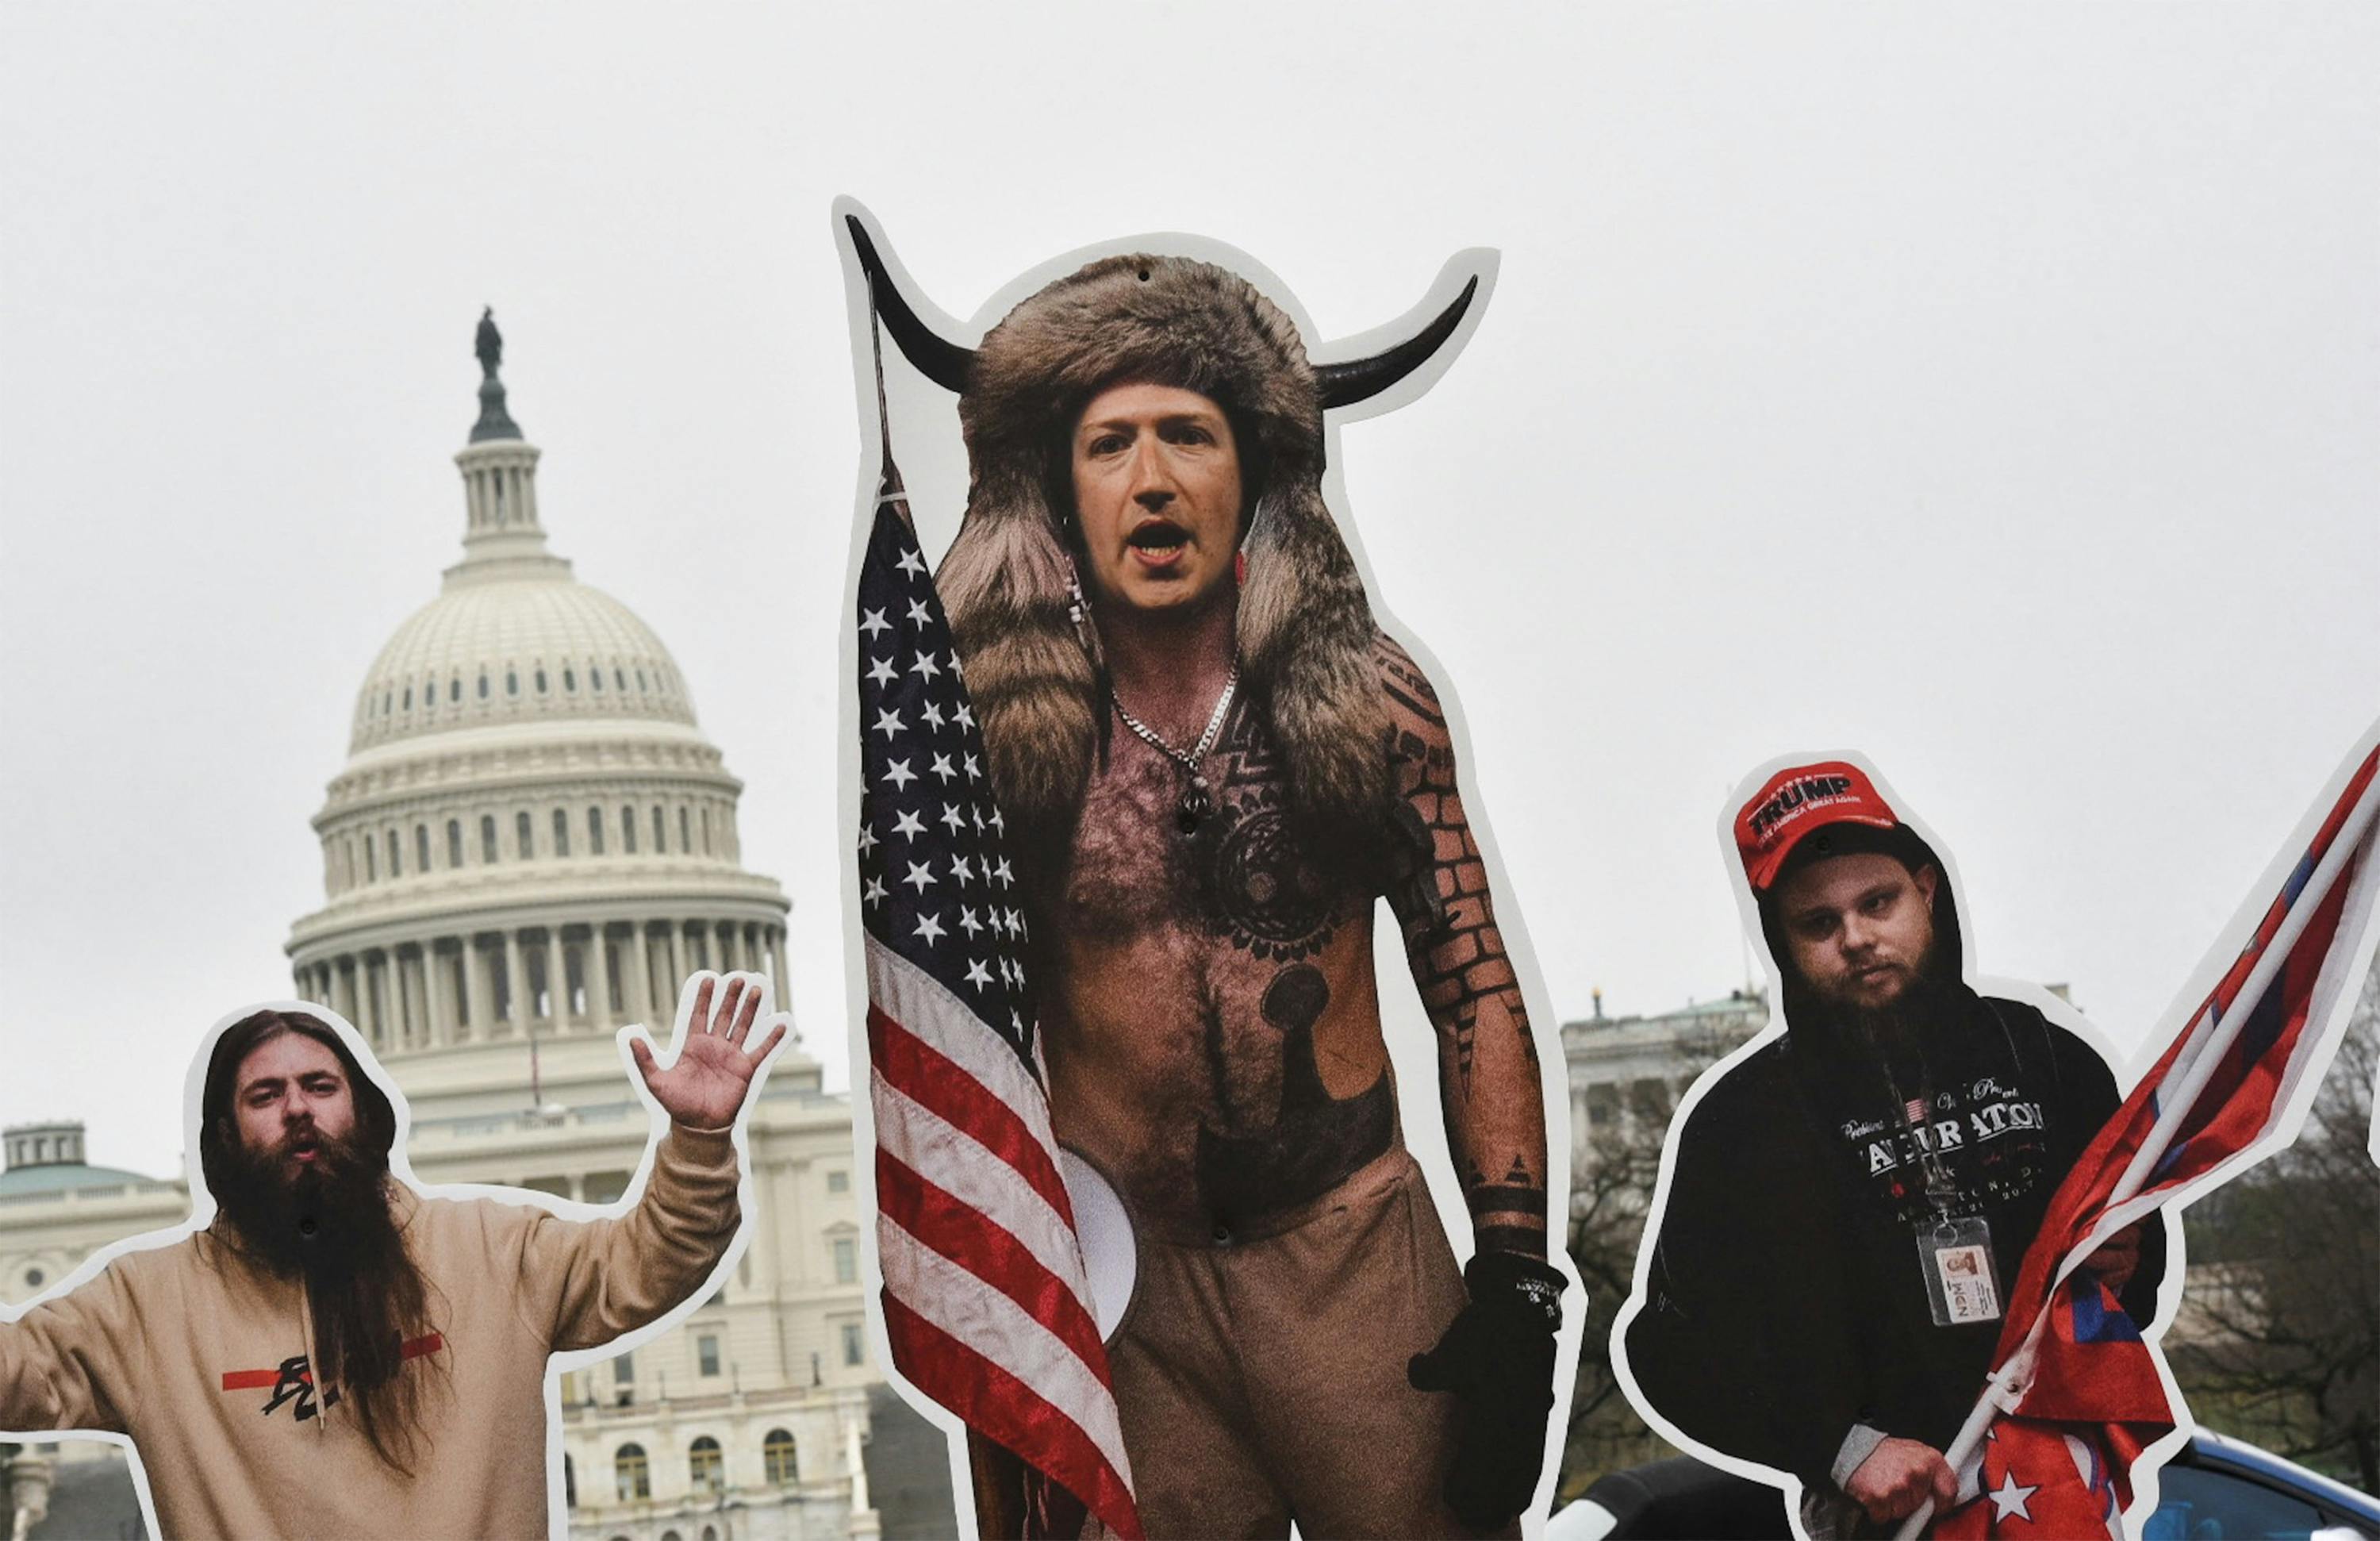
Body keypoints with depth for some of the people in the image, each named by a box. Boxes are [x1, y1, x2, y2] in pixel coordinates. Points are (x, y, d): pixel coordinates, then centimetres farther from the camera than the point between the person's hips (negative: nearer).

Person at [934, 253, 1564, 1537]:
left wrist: (1517, 1284, -4)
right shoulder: (999, 730, -3)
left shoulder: (1372, 703, 0)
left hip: (1353, 1245, 1)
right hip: (1117, 1275, -1)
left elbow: (1474, 991, 2)